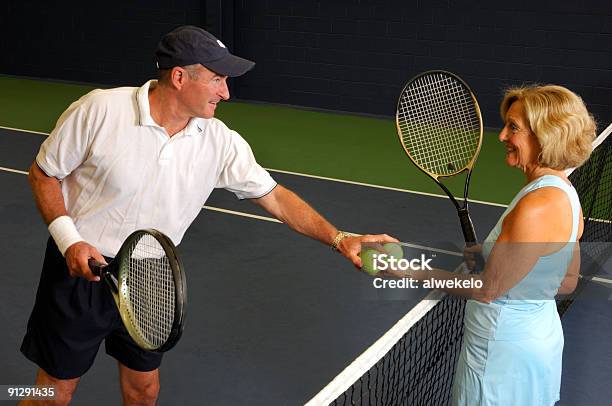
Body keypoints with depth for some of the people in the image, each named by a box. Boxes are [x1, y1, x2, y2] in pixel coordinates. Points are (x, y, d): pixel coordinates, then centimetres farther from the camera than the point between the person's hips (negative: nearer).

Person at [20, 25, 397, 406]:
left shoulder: (221, 142, -10)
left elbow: (274, 196, -4)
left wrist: (338, 238, -14)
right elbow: (43, 173, -7)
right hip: (80, 268, -3)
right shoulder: (99, 110, -19)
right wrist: (69, 240, -20)